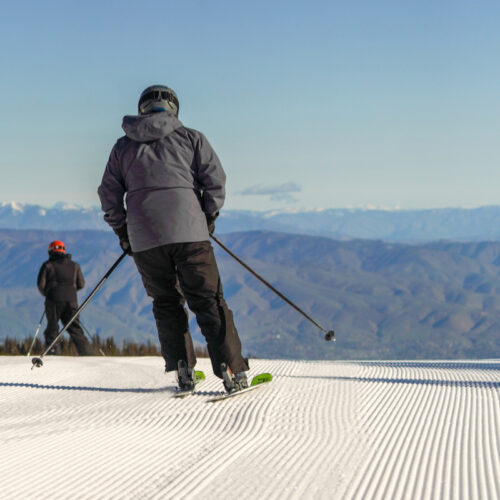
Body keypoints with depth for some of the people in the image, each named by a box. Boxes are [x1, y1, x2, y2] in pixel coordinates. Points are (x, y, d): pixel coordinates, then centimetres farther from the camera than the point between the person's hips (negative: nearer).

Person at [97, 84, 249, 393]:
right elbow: (215, 180, 3)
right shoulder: (191, 138, 10)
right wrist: (209, 217, 16)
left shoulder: (123, 146, 15)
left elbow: (109, 194, 13)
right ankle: (232, 369, -10)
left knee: (166, 302, 14)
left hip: (143, 237, 2)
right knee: (207, 300, -1)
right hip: (189, 230, -2)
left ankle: (183, 369, 4)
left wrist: (122, 232, 23)